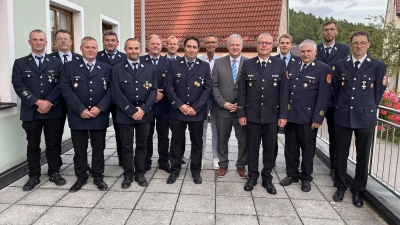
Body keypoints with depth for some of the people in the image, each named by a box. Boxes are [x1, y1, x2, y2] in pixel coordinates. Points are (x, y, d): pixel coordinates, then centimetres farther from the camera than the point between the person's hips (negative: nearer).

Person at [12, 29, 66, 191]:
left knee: (54, 144, 8)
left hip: (53, 111, 0)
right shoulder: (20, 63, 8)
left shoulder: (56, 63, 9)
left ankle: (54, 173, 21)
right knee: (33, 146, 8)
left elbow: (61, 85, -1)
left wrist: (49, 103, -14)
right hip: (31, 112, 0)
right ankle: (34, 176, 19)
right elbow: (18, 86, -4)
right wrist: (37, 102, -15)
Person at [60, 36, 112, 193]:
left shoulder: (106, 68, 7)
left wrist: (100, 108, -14)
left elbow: (110, 90, 0)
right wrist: (81, 110, -14)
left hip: (100, 116, 1)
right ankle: (81, 177, 25)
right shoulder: (69, 67, 4)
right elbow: (66, 89, -5)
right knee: (79, 149, 10)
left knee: (99, 148, 9)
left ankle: (98, 177, 23)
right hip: (77, 116, 0)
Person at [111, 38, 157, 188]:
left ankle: (140, 174, 23)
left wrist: (143, 109, -12)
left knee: (142, 146, 10)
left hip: (144, 114, 2)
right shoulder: (117, 70, 1)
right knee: (126, 147, 7)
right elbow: (116, 94, -7)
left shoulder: (149, 69, 7)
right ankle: (128, 175, 20)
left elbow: (153, 91, 1)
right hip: (125, 115, -1)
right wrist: (131, 111, -13)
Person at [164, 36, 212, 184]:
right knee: (176, 142, 9)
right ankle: (174, 170, 24)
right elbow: (168, 87, -2)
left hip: (197, 112, 0)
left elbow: (207, 89, -2)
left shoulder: (205, 66, 4)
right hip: (177, 111, 0)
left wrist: (195, 108, -11)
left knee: (197, 143, 9)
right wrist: (179, 105, -12)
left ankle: (196, 171, 24)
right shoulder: (174, 65, 4)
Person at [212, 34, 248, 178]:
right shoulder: (219, 62, 4)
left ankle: (241, 166, 28)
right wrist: (223, 103, -10)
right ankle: (223, 165, 30)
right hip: (222, 109, 1)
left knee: (243, 140, 9)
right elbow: (214, 86, 0)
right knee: (222, 139, 12)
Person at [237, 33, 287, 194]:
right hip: (252, 114, 0)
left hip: (272, 115, 0)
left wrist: (283, 114, -5)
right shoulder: (247, 64, 2)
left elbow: (283, 91, -1)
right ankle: (252, 176, 27)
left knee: (270, 148, 10)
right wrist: (241, 113, -3)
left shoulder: (280, 64, 1)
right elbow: (242, 91, 1)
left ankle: (267, 178, 26)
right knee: (252, 147, 10)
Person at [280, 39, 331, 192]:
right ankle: (292, 174, 28)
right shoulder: (292, 67, 11)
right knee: (290, 147, 12)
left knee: (307, 148, 10)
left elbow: (324, 96, -9)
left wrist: (318, 118, -14)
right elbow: (286, 90, 10)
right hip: (290, 115, 4)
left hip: (308, 117, -4)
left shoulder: (323, 69, -4)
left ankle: (306, 178, 26)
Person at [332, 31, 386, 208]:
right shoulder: (341, 65, 4)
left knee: (363, 156, 8)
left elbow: (379, 91, 5)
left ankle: (358, 190, 25)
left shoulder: (378, 66, -3)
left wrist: (369, 108, 10)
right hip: (342, 116, 2)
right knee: (341, 154, 9)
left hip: (365, 117, -1)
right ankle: (340, 187, 26)